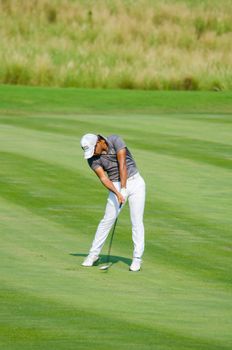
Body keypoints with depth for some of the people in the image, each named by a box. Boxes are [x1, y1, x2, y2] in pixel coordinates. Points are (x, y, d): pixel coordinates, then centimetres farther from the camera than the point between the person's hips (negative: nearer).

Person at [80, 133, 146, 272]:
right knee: (107, 220, -2)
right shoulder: (93, 159, -9)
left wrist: (123, 189, -27)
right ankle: (93, 254, 8)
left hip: (134, 182, -2)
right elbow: (104, 178, -17)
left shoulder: (115, 141, -18)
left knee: (137, 221, -6)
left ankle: (137, 259, -4)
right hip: (116, 185, 2)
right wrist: (117, 193, -32)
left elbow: (122, 165, -23)